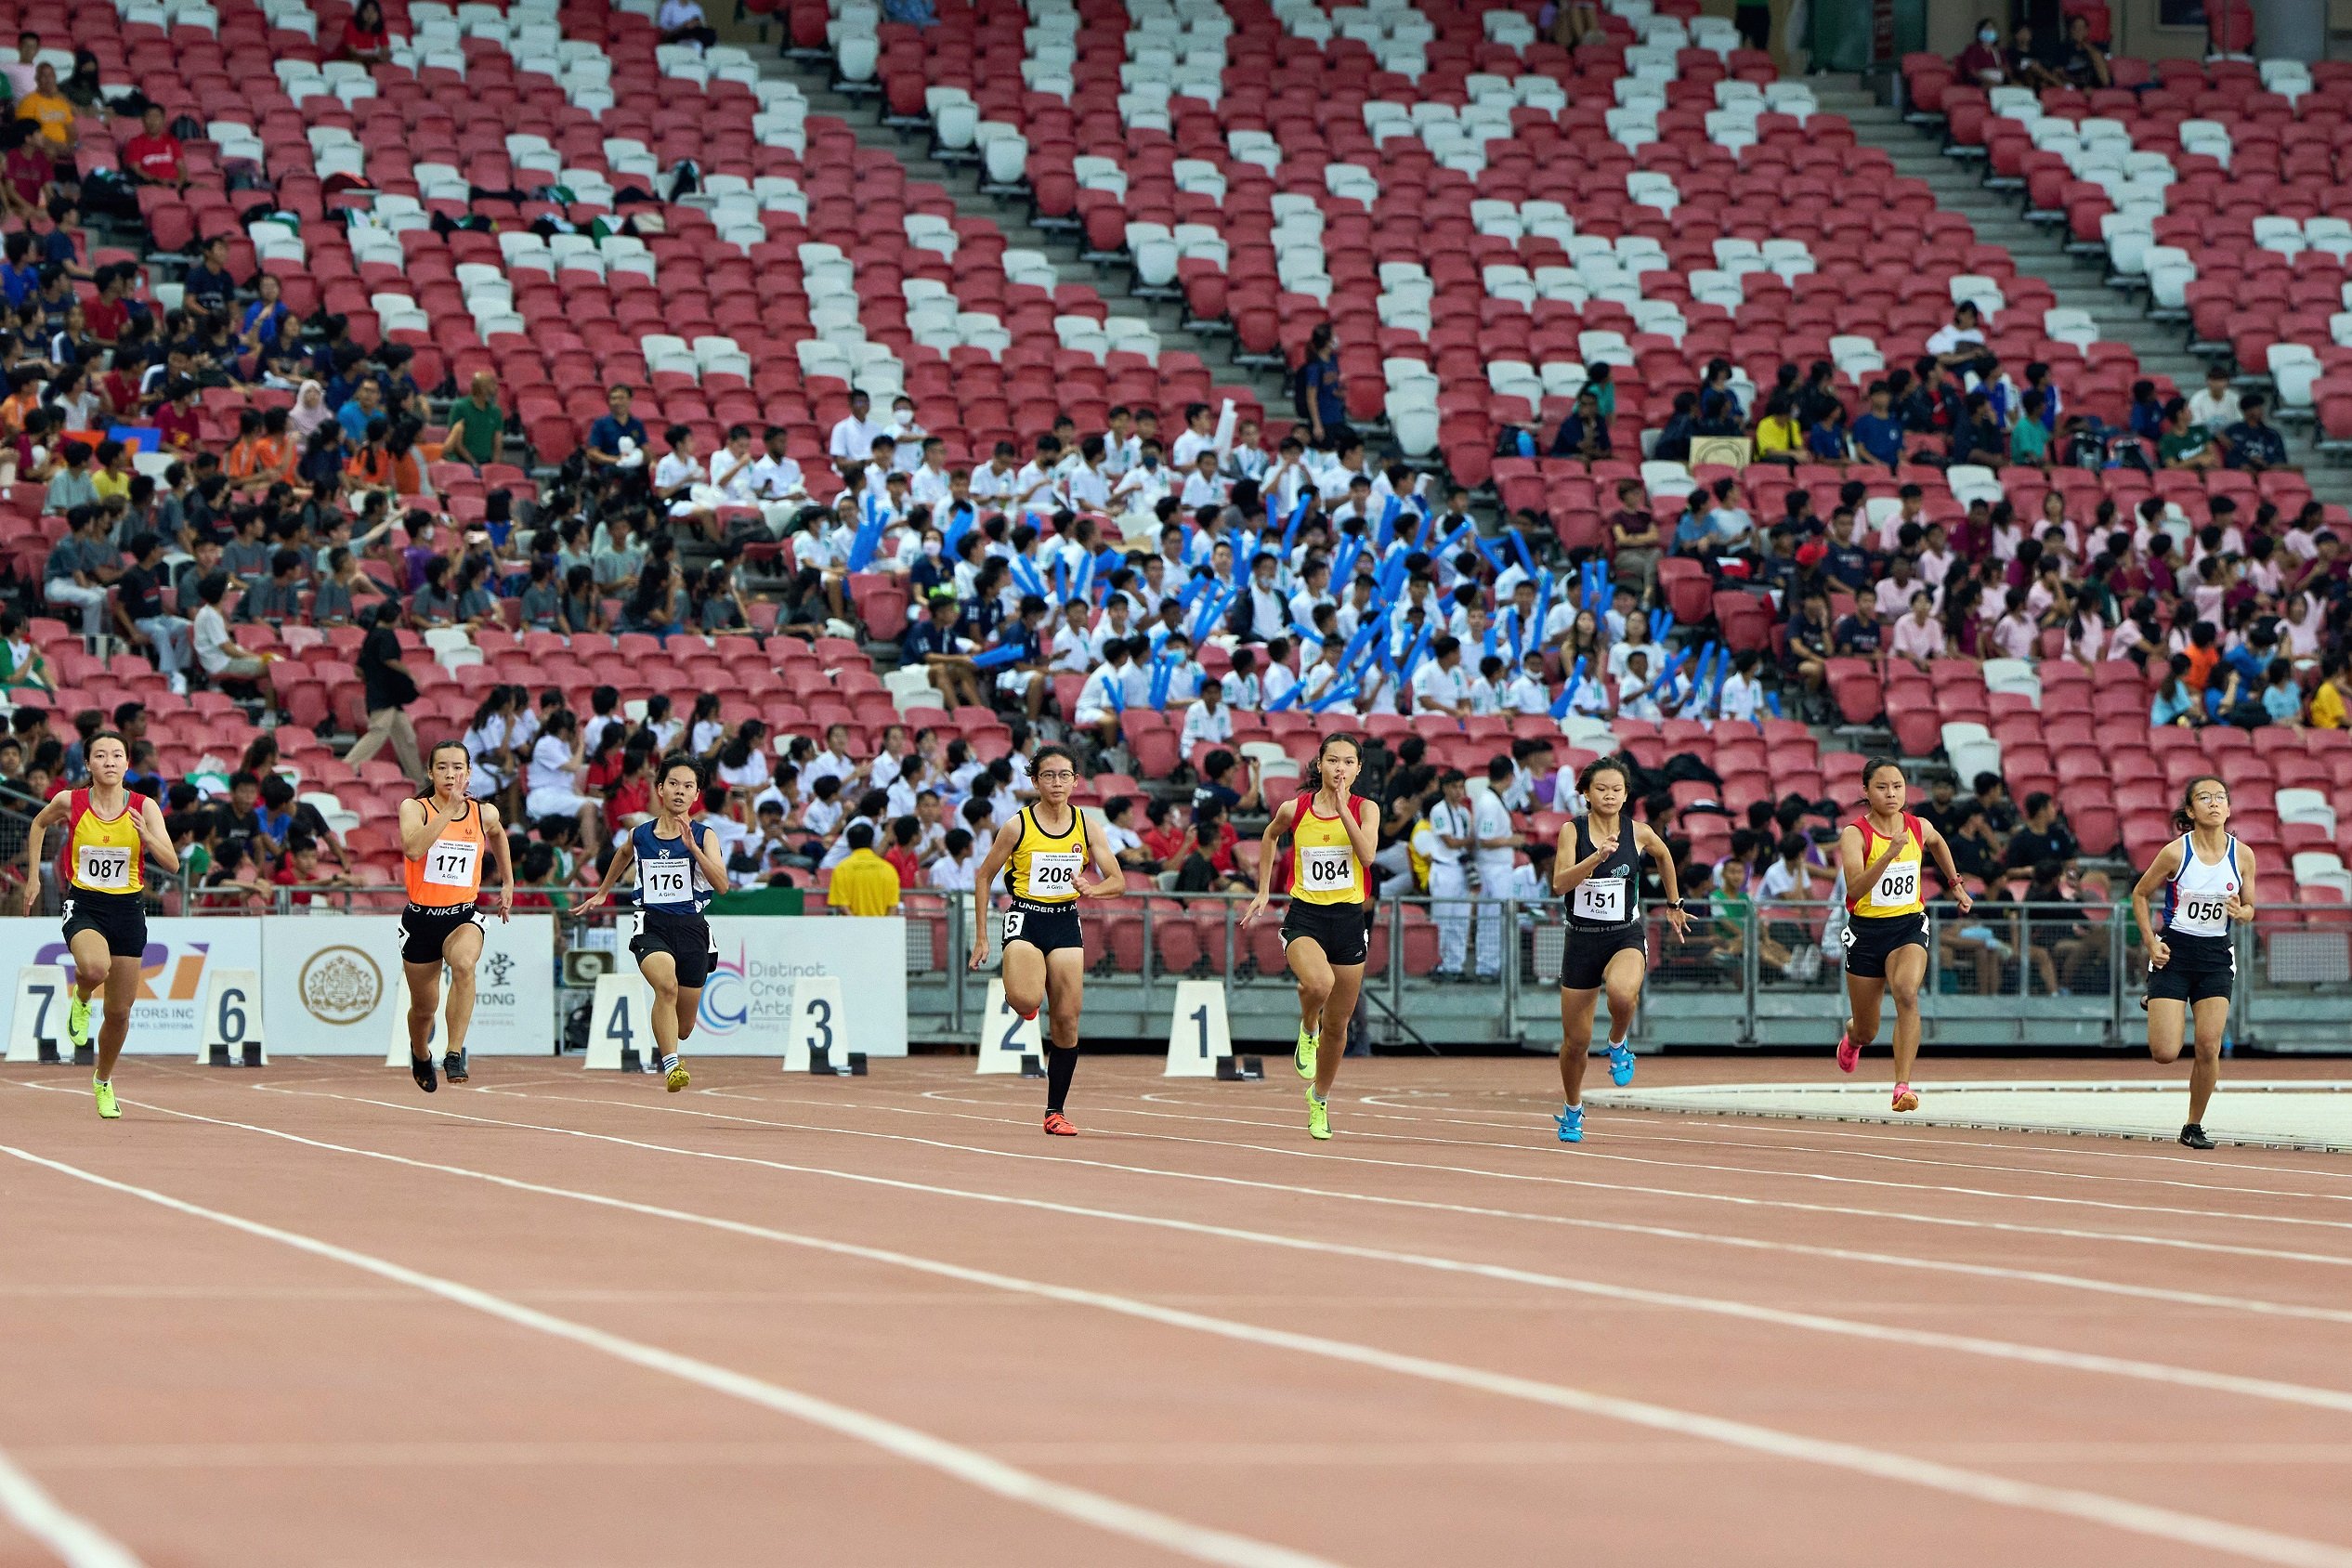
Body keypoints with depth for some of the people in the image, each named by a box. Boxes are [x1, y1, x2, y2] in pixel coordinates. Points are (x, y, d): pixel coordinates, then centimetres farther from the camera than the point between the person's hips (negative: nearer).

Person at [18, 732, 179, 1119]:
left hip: (127, 909, 2)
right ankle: (81, 1000, 2)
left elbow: (172, 863, -9)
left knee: (119, 1012, 9)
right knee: (95, 968, -36)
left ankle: (103, 1081, 35)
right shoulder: (69, 803, -6)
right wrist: (33, 877, 12)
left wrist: (147, 836, -27)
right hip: (84, 903, -2)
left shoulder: (145, 807, -6)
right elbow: (38, 825, 15)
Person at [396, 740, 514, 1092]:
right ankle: (421, 1055, 48)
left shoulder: (484, 813, 0)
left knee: (464, 963, -36)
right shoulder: (414, 808, -8)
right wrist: (450, 808, -29)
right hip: (421, 917, 0)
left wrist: (507, 882, 27)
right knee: (423, 1008, 14)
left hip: (463, 916, 0)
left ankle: (455, 1053, -32)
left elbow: (498, 835, 26)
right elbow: (413, 848, -29)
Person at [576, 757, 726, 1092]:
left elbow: (722, 884, -16)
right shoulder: (639, 835, 5)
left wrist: (692, 847, -26)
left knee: (683, 1028, 10)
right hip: (651, 924, 0)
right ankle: (671, 1067, -37)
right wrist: (602, 892, 39)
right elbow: (623, 854, 30)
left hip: (691, 927, 1)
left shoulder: (704, 835, -2)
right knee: (666, 985, -34)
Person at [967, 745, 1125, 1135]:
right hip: (1026, 918, -3)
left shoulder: (1085, 826, 2)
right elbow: (984, 877, 3)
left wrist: (1092, 890, -21)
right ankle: (1019, 1001, 11)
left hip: (1066, 923, 3)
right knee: (1026, 1000, -29)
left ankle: (1056, 1110, 9)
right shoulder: (1018, 826, -5)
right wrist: (981, 937, 0)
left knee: (1067, 1020, -2)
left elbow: (1118, 882, 3)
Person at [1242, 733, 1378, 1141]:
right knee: (1319, 982, -35)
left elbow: (1367, 855, -18)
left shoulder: (1365, 809, -2)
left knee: (1337, 1025, 10)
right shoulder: (1294, 809, -1)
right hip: (1305, 915, -1)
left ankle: (1319, 1098, 33)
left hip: (1349, 919, 2)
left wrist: (1342, 808, -20)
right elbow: (1270, 835, 21)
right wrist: (1263, 891, 21)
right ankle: (1307, 1031, -1)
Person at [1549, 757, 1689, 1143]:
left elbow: (1664, 855, 20)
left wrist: (1673, 904, 27)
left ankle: (1618, 1045, -3)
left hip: (1626, 937, -1)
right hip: (1582, 938, 1)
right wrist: (1597, 857, -33)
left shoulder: (1639, 833, -3)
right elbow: (1560, 883, -19)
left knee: (1622, 994, -36)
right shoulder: (1572, 830, -6)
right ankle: (1572, 1110, 35)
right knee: (1576, 1040, 8)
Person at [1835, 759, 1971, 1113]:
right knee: (1867, 1033, 12)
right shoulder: (1855, 835, -15)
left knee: (1906, 993, -31)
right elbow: (1854, 889, -30)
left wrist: (1955, 884, 28)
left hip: (1909, 925, 1)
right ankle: (1851, 1036, 53)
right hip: (1866, 930, -1)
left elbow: (1938, 843, 26)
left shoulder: (1919, 828, -1)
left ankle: (1903, 1086, -32)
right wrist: (1890, 854, -39)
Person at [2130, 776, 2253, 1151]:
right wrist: (2151, 942, -7)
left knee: (2209, 1048, -7)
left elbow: (2249, 908, 10)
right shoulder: (2176, 852, -10)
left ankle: (2194, 1126, 11)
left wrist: (2240, 912, -14)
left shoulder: (2242, 855, -2)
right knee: (2165, 1054, -8)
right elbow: (2140, 893, 2)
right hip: (2175, 951, -2)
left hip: (2216, 955, 2)